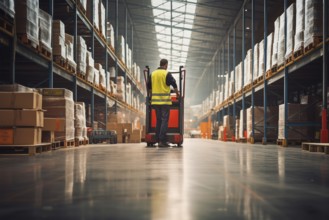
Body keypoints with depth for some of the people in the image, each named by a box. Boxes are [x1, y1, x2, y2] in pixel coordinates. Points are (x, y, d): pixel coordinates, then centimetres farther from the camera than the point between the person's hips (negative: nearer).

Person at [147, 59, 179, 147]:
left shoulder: (153, 73, 10)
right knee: (164, 120, -5)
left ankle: (158, 140, 11)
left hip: (155, 100, 6)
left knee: (158, 120, 12)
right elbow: (174, 84, -8)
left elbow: (149, 86, 17)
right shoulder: (167, 74, -7)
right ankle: (162, 141, -11)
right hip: (165, 100, -6)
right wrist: (177, 93, 9)